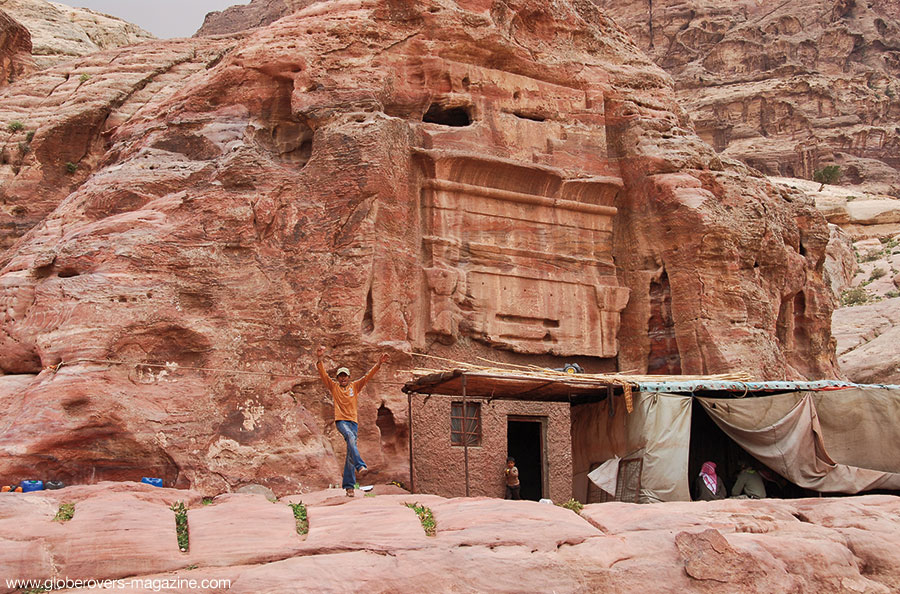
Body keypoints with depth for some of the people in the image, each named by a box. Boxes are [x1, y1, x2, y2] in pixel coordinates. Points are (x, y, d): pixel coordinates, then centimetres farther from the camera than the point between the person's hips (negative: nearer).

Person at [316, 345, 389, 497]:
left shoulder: (355, 386, 15)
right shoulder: (333, 387, 11)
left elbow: (368, 376, 8)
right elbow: (323, 374, 0)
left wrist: (379, 364, -4)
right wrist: (319, 359, -14)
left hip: (353, 421, 3)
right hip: (341, 420, -3)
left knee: (350, 454, 0)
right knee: (350, 436, -34)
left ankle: (348, 485, 1)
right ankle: (360, 466, -48)